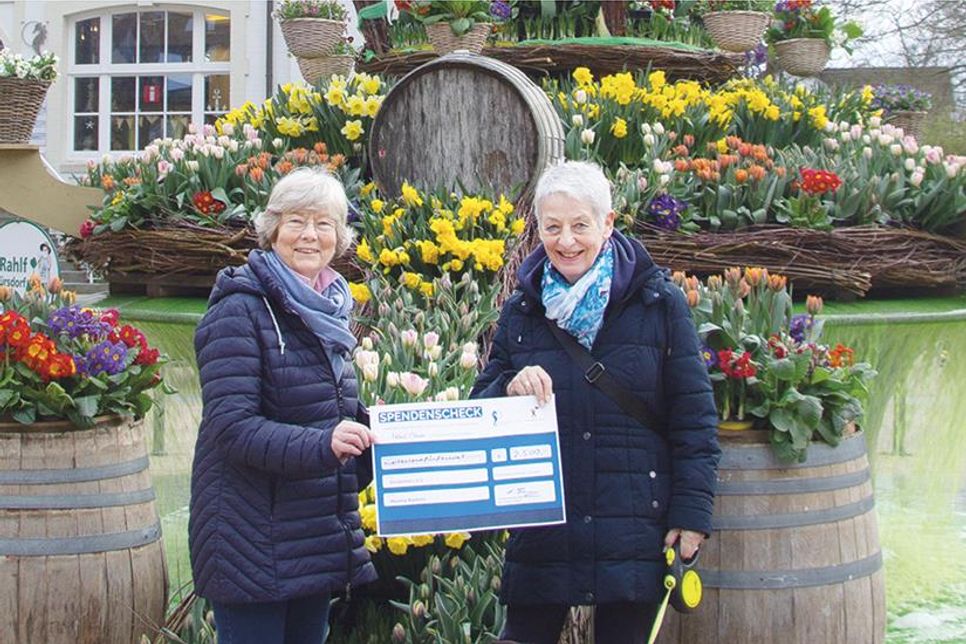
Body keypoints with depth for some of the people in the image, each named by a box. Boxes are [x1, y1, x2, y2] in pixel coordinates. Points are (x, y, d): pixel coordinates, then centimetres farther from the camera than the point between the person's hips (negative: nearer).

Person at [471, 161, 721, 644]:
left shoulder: (660, 305, -1)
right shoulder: (521, 311, 8)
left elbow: (695, 418, 1)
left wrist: (692, 513, -5)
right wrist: (509, 390, -12)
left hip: (634, 534, -2)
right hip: (540, 529, 2)